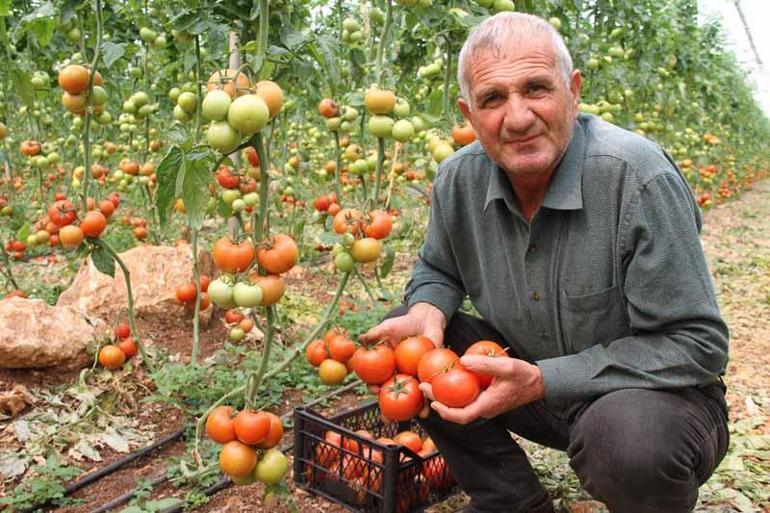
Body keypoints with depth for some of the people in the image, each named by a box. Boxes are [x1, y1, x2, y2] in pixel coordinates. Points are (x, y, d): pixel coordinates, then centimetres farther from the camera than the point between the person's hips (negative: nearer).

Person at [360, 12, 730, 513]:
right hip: (531, 378, 5)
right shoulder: (459, 178, -8)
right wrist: (427, 310, -15)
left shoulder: (639, 177, -25)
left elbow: (697, 344, -23)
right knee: (401, 336, -7)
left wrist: (543, 381, -30)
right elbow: (437, 270, 11)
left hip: (655, 392, -5)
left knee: (624, 436, -39)